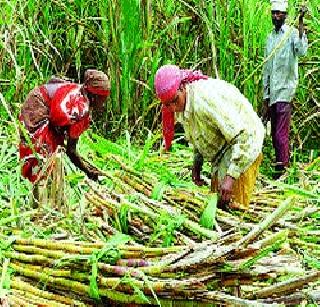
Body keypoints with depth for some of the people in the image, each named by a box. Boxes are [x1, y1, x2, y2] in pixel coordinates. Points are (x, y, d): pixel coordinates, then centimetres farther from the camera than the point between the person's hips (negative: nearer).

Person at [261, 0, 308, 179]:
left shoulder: (292, 34, -5)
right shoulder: (270, 38, 16)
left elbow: (302, 51, -28)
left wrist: (301, 24, -31)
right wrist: (265, 101, 16)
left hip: (285, 91, -7)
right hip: (272, 93, 7)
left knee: (281, 135, -10)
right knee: (275, 135, 9)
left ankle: (282, 170, -7)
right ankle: (279, 164, 16)